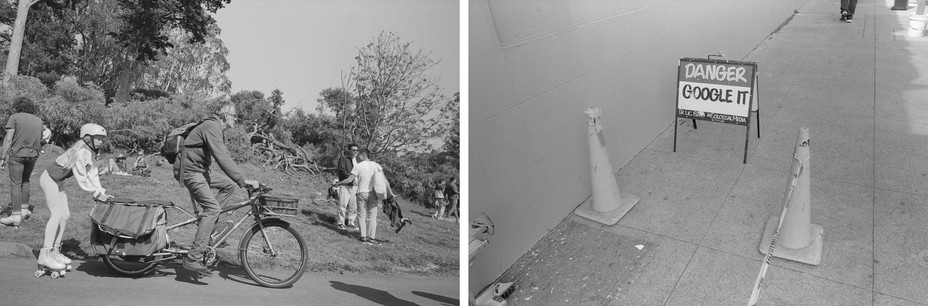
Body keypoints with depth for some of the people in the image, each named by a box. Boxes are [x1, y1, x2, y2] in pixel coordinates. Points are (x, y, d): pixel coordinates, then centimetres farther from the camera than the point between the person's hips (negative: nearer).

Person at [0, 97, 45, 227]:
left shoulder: (15, 117, -3)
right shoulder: (38, 121, 12)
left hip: (17, 154, -5)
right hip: (33, 155, 5)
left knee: (15, 184, -1)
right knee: (25, 181, 22)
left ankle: (16, 216, -2)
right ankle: (24, 209, 25)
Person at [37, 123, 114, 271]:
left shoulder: (89, 151, 2)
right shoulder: (80, 151, -27)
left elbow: (92, 173, 3)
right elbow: (81, 178, -28)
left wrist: (101, 191, -6)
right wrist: (97, 194, -25)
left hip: (58, 182, 10)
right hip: (49, 179, -10)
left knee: (65, 214, 5)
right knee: (57, 214, -16)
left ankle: (55, 251, 15)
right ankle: (45, 255, -14)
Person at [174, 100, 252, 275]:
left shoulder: (215, 128, 15)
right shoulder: (211, 127, -18)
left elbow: (224, 156, 19)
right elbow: (222, 159, -27)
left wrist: (240, 180, 15)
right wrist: (242, 181, -27)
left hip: (200, 170, 10)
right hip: (189, 170, -10)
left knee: (229, 184, 6)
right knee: (212, 208, -18)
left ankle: (207, 223, 9)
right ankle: (193, 259, -20)